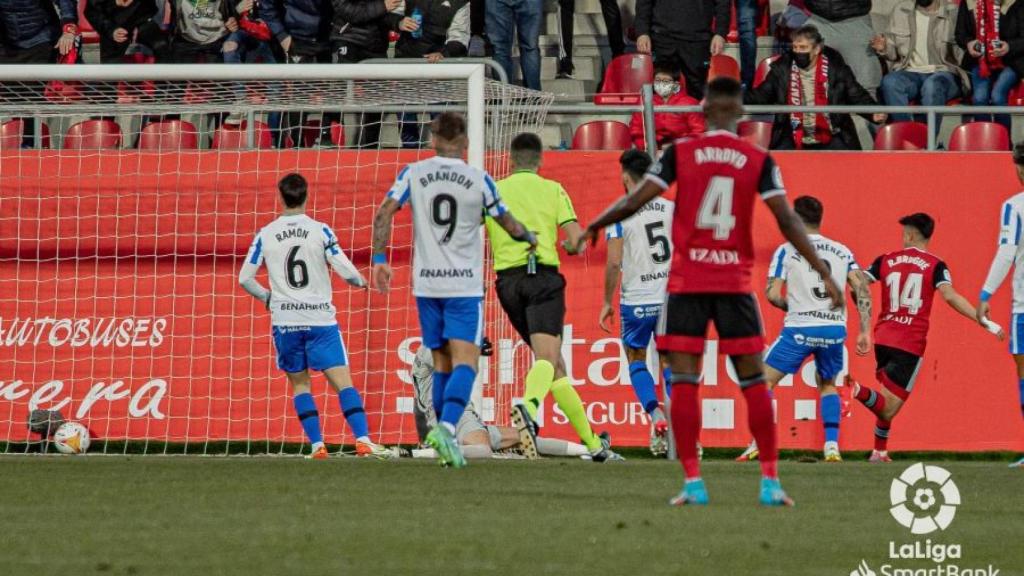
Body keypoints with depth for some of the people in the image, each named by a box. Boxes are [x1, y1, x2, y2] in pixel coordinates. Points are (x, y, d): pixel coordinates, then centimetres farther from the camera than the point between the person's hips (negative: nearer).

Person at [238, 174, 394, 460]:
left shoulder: (265, 235, 2)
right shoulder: (320, 231, -4)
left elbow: (245, 278, 5)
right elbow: (345, 270, -7)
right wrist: (361, 281, 15)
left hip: (285, 321, 1)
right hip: (320, 318, -1)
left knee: (300, 384, 13)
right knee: (343, 381, -3)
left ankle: (317, 445, 3)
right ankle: (363, 440, -16)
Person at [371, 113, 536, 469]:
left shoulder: (413, 174, 2)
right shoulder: (479, 180, -1)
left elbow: (384, 213, -6)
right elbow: (509, 226, 8)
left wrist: (379, 258, -1)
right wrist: (530, 239, 28)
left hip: (426, 283, 3)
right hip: (465, 285, -3)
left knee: (442, 363, 13)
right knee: (465, 361, -8)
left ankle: (445, 439, 15)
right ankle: (447, 426, -31)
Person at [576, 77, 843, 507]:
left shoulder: (680, 153, -1)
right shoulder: (759, 161, 0)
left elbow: (634, 202, -3)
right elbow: (787, 221, -4)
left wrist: (594, 226, 15)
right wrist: (824, 273, -1)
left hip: (687, 281, -1)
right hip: (736, 282, 1)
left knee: (684, 382, 2)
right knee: (753, 382, 7)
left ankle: (693, 482, -5)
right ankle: (770, 482, 5)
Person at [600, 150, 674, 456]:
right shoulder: (671, 208, 3)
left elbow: (614, 262, -12)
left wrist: (607, 302, -2)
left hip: (636, 302, -3)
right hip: (670, 299, 3)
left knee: (636, 362, 13)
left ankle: (657, 418, -8)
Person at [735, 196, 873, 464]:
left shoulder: (786, 251, 0)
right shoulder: (842, 251, 11)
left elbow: (772, 294, -6)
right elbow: (862, 289, 4)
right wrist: (865, 332, 5)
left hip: (800, 330, -4)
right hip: (835, 329, 4)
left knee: (765, 381, 9)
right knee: (827, 385, 25)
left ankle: (758, 444, -2)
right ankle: (832, 447, 11)